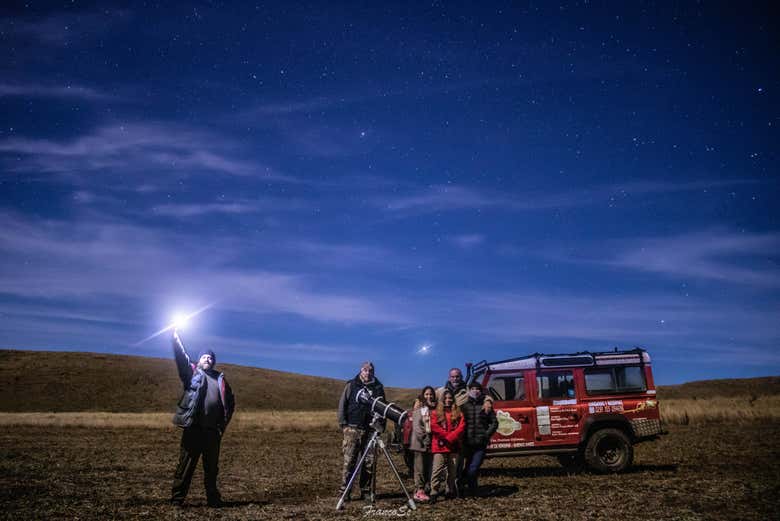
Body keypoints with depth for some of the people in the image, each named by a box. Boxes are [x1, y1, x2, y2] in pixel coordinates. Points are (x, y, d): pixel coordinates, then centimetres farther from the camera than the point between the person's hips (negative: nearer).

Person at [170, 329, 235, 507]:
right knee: (186, 464, -1)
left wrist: (223, 422, 12)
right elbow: (181, 357, -9)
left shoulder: (220, 379, 16)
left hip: (212, 430, 4)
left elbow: (230, 402, 21)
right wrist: (176, 338, -20)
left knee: (212, 466, 12)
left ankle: (213, 498, 23)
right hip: (193, 428, -4)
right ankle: (177, 498, 7)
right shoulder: (192, 372, 7)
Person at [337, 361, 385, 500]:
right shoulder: (351, 385, 5)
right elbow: (342, 404, 6)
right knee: (349, 460, -5)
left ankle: (366, 491, 11)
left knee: (369, 462, 2)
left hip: (371, 430, 2)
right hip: (352, 429, -2)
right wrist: (343, 424, -1)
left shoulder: (378, 387, 10)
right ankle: (344, 491, 0)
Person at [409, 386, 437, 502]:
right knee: (420, 468, -6)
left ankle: (426, 489, 8)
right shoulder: (419, 408, 1)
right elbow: (416, 425, -7)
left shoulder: (434, 409, 15)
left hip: (431, 443, 5)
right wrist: (424, 438, -13)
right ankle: (419, 491, -5)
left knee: (428, 468, 4)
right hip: (420, 442, -4)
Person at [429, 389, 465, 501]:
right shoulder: (436, 413, 6)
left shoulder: (458, 413, 11)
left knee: (452, 470, 10)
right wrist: (447, 436, -13)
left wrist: (450, 437, -13)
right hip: (439, 445, -2)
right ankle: (434, 492, -9)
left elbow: (461, 426, -1)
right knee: (437, 469, -9)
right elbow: (434, 427, -6)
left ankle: (450, 491, 22)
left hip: (453, 445, 3)